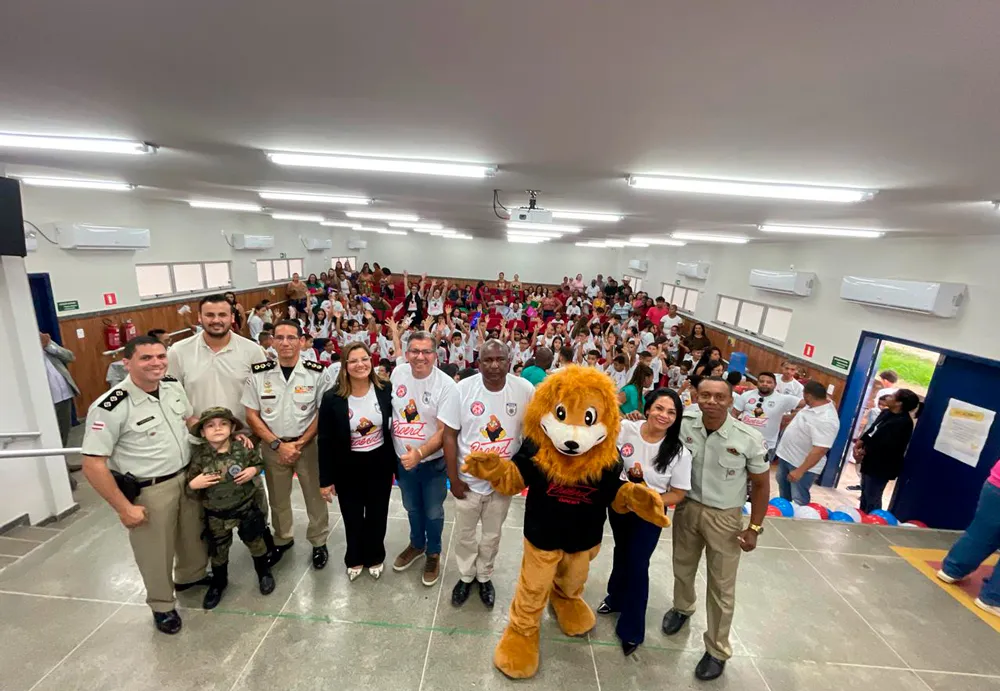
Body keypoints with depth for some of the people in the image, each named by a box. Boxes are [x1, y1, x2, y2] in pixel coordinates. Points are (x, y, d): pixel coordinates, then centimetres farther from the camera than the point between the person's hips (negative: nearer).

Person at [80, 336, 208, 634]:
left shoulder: (173, 386, -5)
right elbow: (93, 465, -19)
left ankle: (192, 575, 53)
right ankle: (162, 605, 41)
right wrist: (124, 508, -16)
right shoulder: (111, 407, -24)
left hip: (186, 476, 6)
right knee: (156, 552, 15)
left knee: (194, 534, 25)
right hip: (148, 490, -6)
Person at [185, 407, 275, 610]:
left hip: (246, 507, 0)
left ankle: (264, 573, 42)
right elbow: (191, 488, -5)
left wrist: (254, 470, -19)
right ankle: (218, 583, 48)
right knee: (218, 551, 21)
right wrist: (193, 485, -27)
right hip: (216, 514, 1)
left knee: (256, 543, 16)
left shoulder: (243, 448, -16)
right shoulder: (199, 456, -16)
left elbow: (260, 462, 2)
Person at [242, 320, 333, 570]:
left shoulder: (316, 373, -11)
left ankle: (319, 542, 31)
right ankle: (282, 539, 43)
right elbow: (252, 415, -3)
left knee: (315, 495, 10)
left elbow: (322, 413, -6)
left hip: (309, 444, -2)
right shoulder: (258, 373, -7)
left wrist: (300, 443, -13)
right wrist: (278, 444, -11)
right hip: (272, 446, 2)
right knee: (278, 497, 19)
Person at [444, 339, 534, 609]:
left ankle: (484, 576, 48)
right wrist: (453, 478, -8)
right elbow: (450, 435, -10)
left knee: (492, 534, 22)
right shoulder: (463, 389, -17)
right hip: (468, 479, 0)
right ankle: (466, 576, 48)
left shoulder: (525, 390, -15)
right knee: (464, 534, 20)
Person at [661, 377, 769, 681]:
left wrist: (755, 527, -5)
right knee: (682, 567, 24)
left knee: (721, 585, 12)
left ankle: (717, 650, 35)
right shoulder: (683, 423, -17)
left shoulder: (749, 438, -20)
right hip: (687, 507, 2)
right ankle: (682, 608, 54)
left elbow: (761, 484, -6)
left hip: (725, 517, -2)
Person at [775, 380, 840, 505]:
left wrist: (800, 471, -32)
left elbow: (820, 450, -35)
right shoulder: (821, 403, -5)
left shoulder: (826, 420, -34)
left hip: (803, 464, -10)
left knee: (799, 499, 4)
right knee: (783, 488, 28)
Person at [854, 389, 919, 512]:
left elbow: (886, 446, -25)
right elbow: (871, 431, 11)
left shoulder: (903, 422, -20)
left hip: (881, 467, -9)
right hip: (871, 462, 9)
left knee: (872, 500, 1)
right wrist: (858, 444, -4)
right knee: (865, 494, 21)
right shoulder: (886, 413, 7)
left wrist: (864, 451, -15)